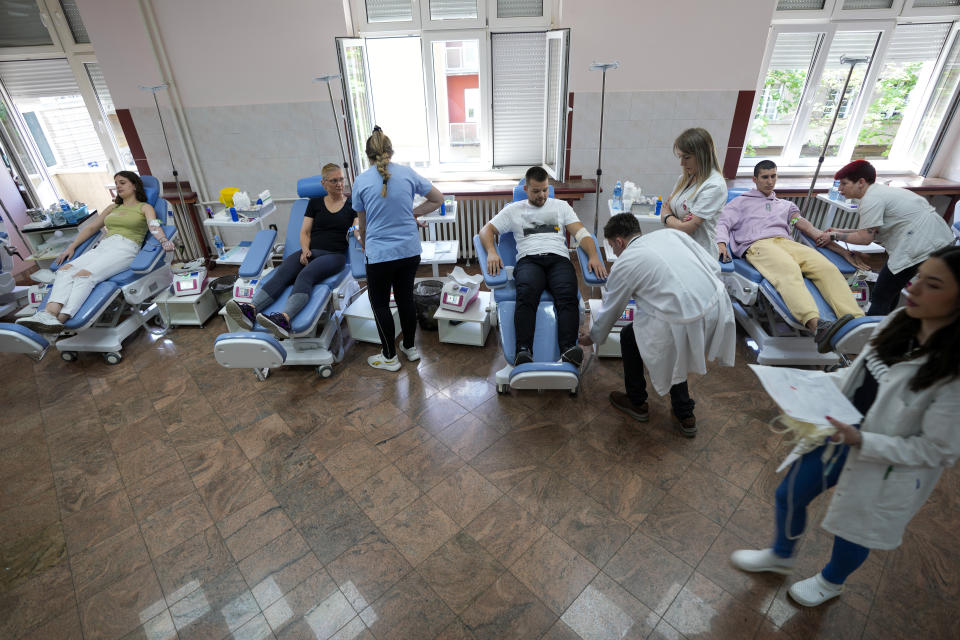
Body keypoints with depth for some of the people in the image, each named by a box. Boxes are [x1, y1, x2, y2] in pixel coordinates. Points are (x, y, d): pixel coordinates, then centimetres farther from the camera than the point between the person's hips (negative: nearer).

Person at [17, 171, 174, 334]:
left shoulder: (144, 207, 12)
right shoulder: (113, 207, 31)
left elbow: (154, 226, -8)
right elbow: (91, 228, 30)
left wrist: (164, 241, -29)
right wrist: (71, 247, 19)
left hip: (125, 249, -6)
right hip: (102, 247, 6)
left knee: (84, 274, -30)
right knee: (65, 269, -22)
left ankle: (61, 319, -42)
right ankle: (50, 312, -39)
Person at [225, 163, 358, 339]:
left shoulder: (352, 204, 13)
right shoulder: (314, 203, 20)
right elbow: (304, 232, 16)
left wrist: (359, 235, -24)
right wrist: (305, 250, -5)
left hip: (334, 255, -4)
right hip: (310, 251, 4)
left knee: (305, 275, -35)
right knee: (282, 273, -27)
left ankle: (284, 318, -58)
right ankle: (251, 309, -46)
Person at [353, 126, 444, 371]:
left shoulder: (361, 181, -4)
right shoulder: (407, 173, 0)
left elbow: (363, 223, 7)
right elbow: (438, 199, 9)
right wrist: (414, 213, 10)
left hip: (380, 254, -3)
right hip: (410, 250, 4)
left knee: (380, 303, 12)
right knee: (406, 297, 19)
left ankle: (389, 357, 23)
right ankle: (410, 347, 33)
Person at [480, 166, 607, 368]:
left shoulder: (561, 206, 24)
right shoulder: (514, 210, 23)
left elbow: (581, 232, 13)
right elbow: (486, 230, 15)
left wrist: (593, 256, -8)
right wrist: (491, 252, -8)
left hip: (558, 258, 1)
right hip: (529, 260, -1)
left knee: (567, 294, -33)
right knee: (527, 292, -36)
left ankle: (568, 349, -46)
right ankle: (524, 351, -45)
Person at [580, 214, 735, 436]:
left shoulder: (624, 264, 1)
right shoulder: (671, 233, 15)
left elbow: (609, 311, 13)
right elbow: (715, 267, 13)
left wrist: (592, 338, 31)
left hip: (686, 323, -7)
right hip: (719, 307, 7)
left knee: (629, 336, 19)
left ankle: (637, 403, 37)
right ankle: (685, 414, 38)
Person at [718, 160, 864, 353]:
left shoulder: (786, 205, 37)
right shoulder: (741, 202, 28)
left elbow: (804, 225, 23)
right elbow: (723, 223, 11)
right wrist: (721, 244, -13)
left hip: (787, 242, 5)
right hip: (758, 244, -5)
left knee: (827, 267, -27)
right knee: (789, 270, -38)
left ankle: (858, 322, -42)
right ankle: (816, 326, -61)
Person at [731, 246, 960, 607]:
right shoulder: (899, 323, -12)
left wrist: (861, 441, -31)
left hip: (880, 469, -5)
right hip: (836, 433, 5)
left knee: (851, 529, 23)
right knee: (789, 496, 21)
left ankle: (831, 582, 58)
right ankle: (780, 556, 52)